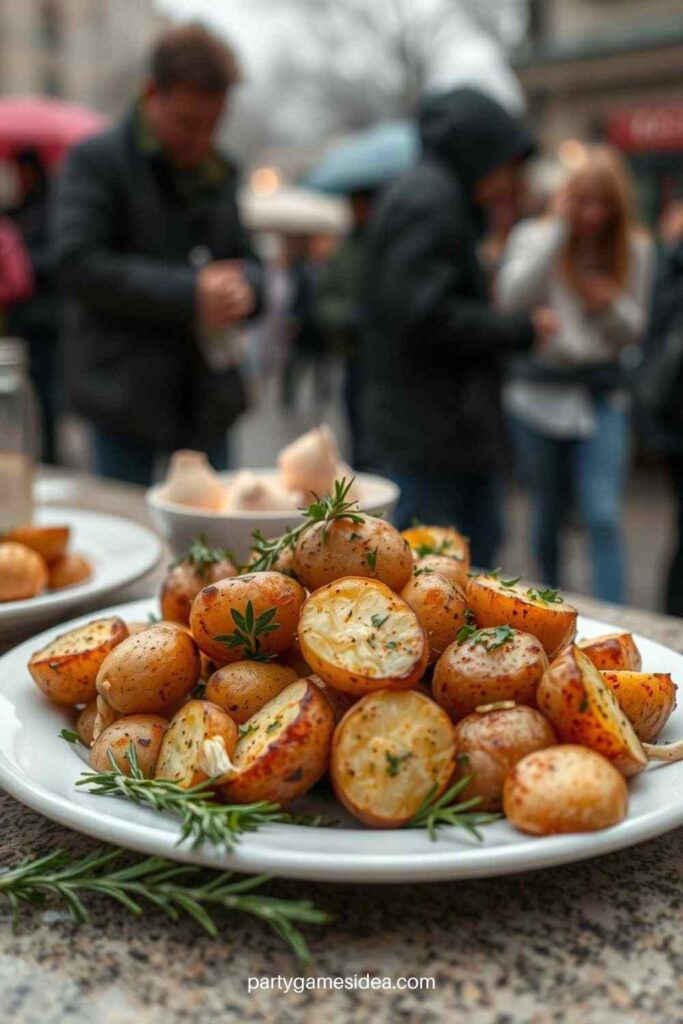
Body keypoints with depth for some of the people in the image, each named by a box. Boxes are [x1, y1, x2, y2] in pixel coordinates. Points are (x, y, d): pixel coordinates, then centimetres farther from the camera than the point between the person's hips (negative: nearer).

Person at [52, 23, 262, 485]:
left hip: (208, 395, 6)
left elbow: (246, 261, 19)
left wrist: (243, 287, -7)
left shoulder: (218, 171, 14)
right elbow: (78, 266, -15)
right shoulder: (95, 161, -4)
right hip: (125, 396, -5)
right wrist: (189, 293, -19)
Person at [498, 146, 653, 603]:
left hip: (603, 396, 0)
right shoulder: (535, 235, -1)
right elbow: (513, 298, -20)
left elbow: (634, 330, 10)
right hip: (542, 392, 0)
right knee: (548, 515, 12)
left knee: (604, 517, -11)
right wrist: (558, 227, -18)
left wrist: (610, 304, -13)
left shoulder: (636, 249, 4)